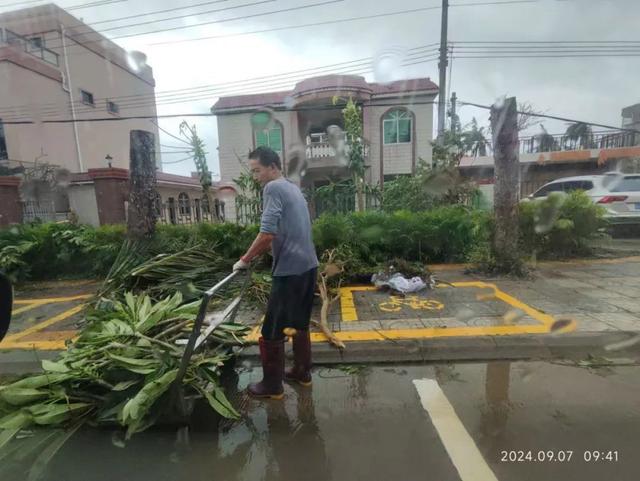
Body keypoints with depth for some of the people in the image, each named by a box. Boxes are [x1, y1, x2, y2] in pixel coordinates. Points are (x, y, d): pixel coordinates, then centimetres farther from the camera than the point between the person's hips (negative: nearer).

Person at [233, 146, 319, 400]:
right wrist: (253, 255, 18)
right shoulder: (292, 187, 17)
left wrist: (244, 260, -8)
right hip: (308, 265, 9)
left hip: (290, 269, -9)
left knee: (272, 330, 5)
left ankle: (272, 386, 19)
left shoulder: (273, 188, -11)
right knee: (300, 324, 21)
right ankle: (302, 372, 34)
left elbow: (267, 234, -22)